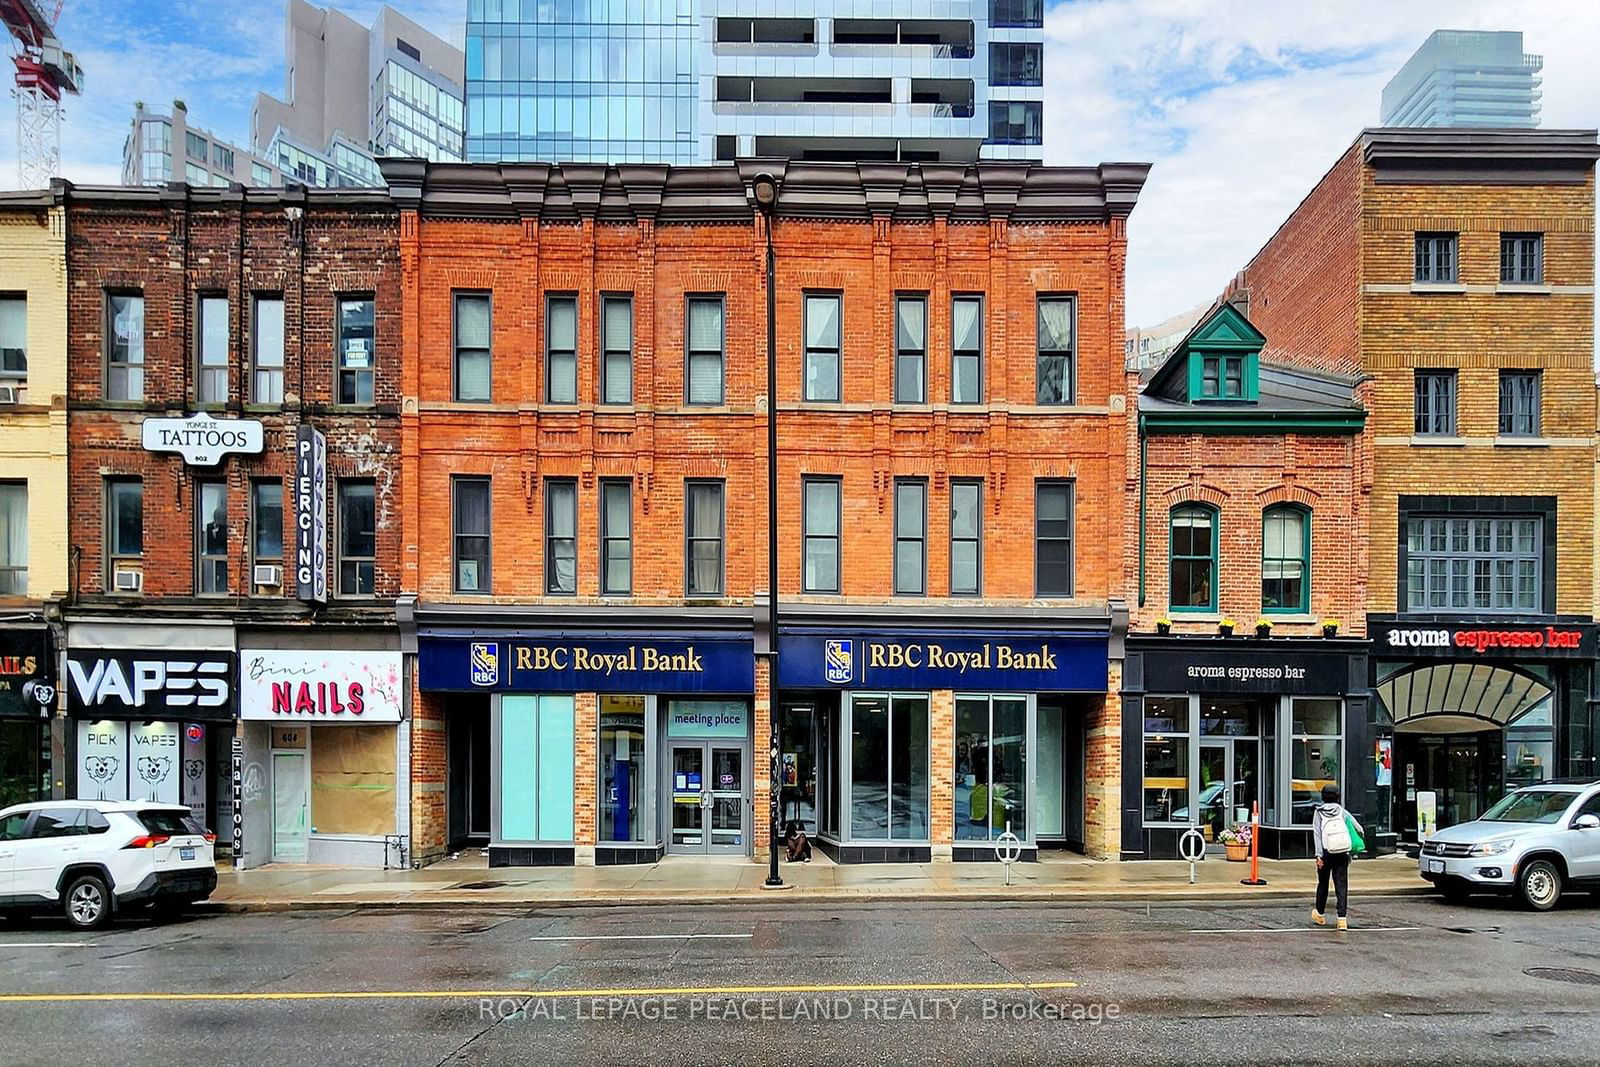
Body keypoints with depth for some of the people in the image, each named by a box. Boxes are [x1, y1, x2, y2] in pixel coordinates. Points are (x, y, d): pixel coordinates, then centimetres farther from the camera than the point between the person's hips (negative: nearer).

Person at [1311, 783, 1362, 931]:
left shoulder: (1319, 813, -1)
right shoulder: (1342, 812, 3)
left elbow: (1317, 834, -9)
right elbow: (1358, 829, -2)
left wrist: (1319, 855, -11)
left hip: (1326, 853, 0)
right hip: (1342, 854, 1)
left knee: (1323, 884, 14)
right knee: (1341, 885, 1)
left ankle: (1320, 915, 29)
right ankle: (1342, 918, -9)